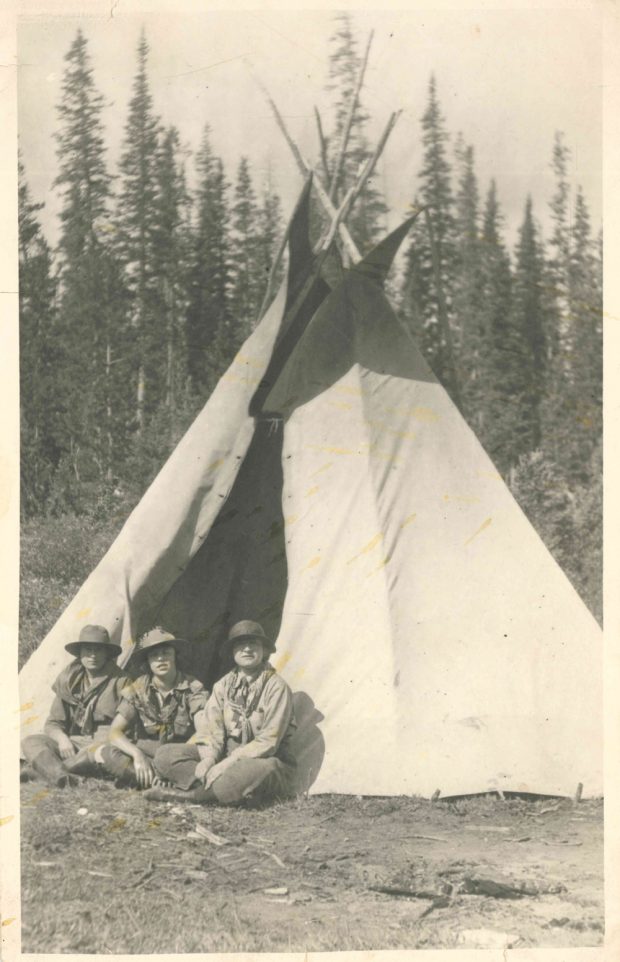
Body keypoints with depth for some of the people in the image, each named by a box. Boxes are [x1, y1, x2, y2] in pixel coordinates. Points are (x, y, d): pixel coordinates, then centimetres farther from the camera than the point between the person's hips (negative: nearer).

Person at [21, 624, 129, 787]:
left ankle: (53, 770, -36)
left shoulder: (120, 682, 3)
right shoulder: (69, 681, 14)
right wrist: (62, 738, -8)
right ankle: (60, 777, -45)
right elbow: (53, 723, 15)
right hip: (74, 745, 4)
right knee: (31, 742, -19)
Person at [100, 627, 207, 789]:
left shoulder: (193, 688, -7)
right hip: (147, 752, 3)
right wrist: (137, 754, -28)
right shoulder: (137, 690, -2)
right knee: (109, 753, -27)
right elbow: (115, 732, -8)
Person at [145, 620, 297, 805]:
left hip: (261, 761, -6)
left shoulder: (276, 686, -11)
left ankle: (183, 794, -30)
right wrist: (209, 758, -20)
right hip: (227, 757, 6)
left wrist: (229, 762, -23)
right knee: (166, 755, -11)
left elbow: (268, 742, -17)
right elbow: (209, 728, 1)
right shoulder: (224, 685, 7)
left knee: (262, 770, -44)